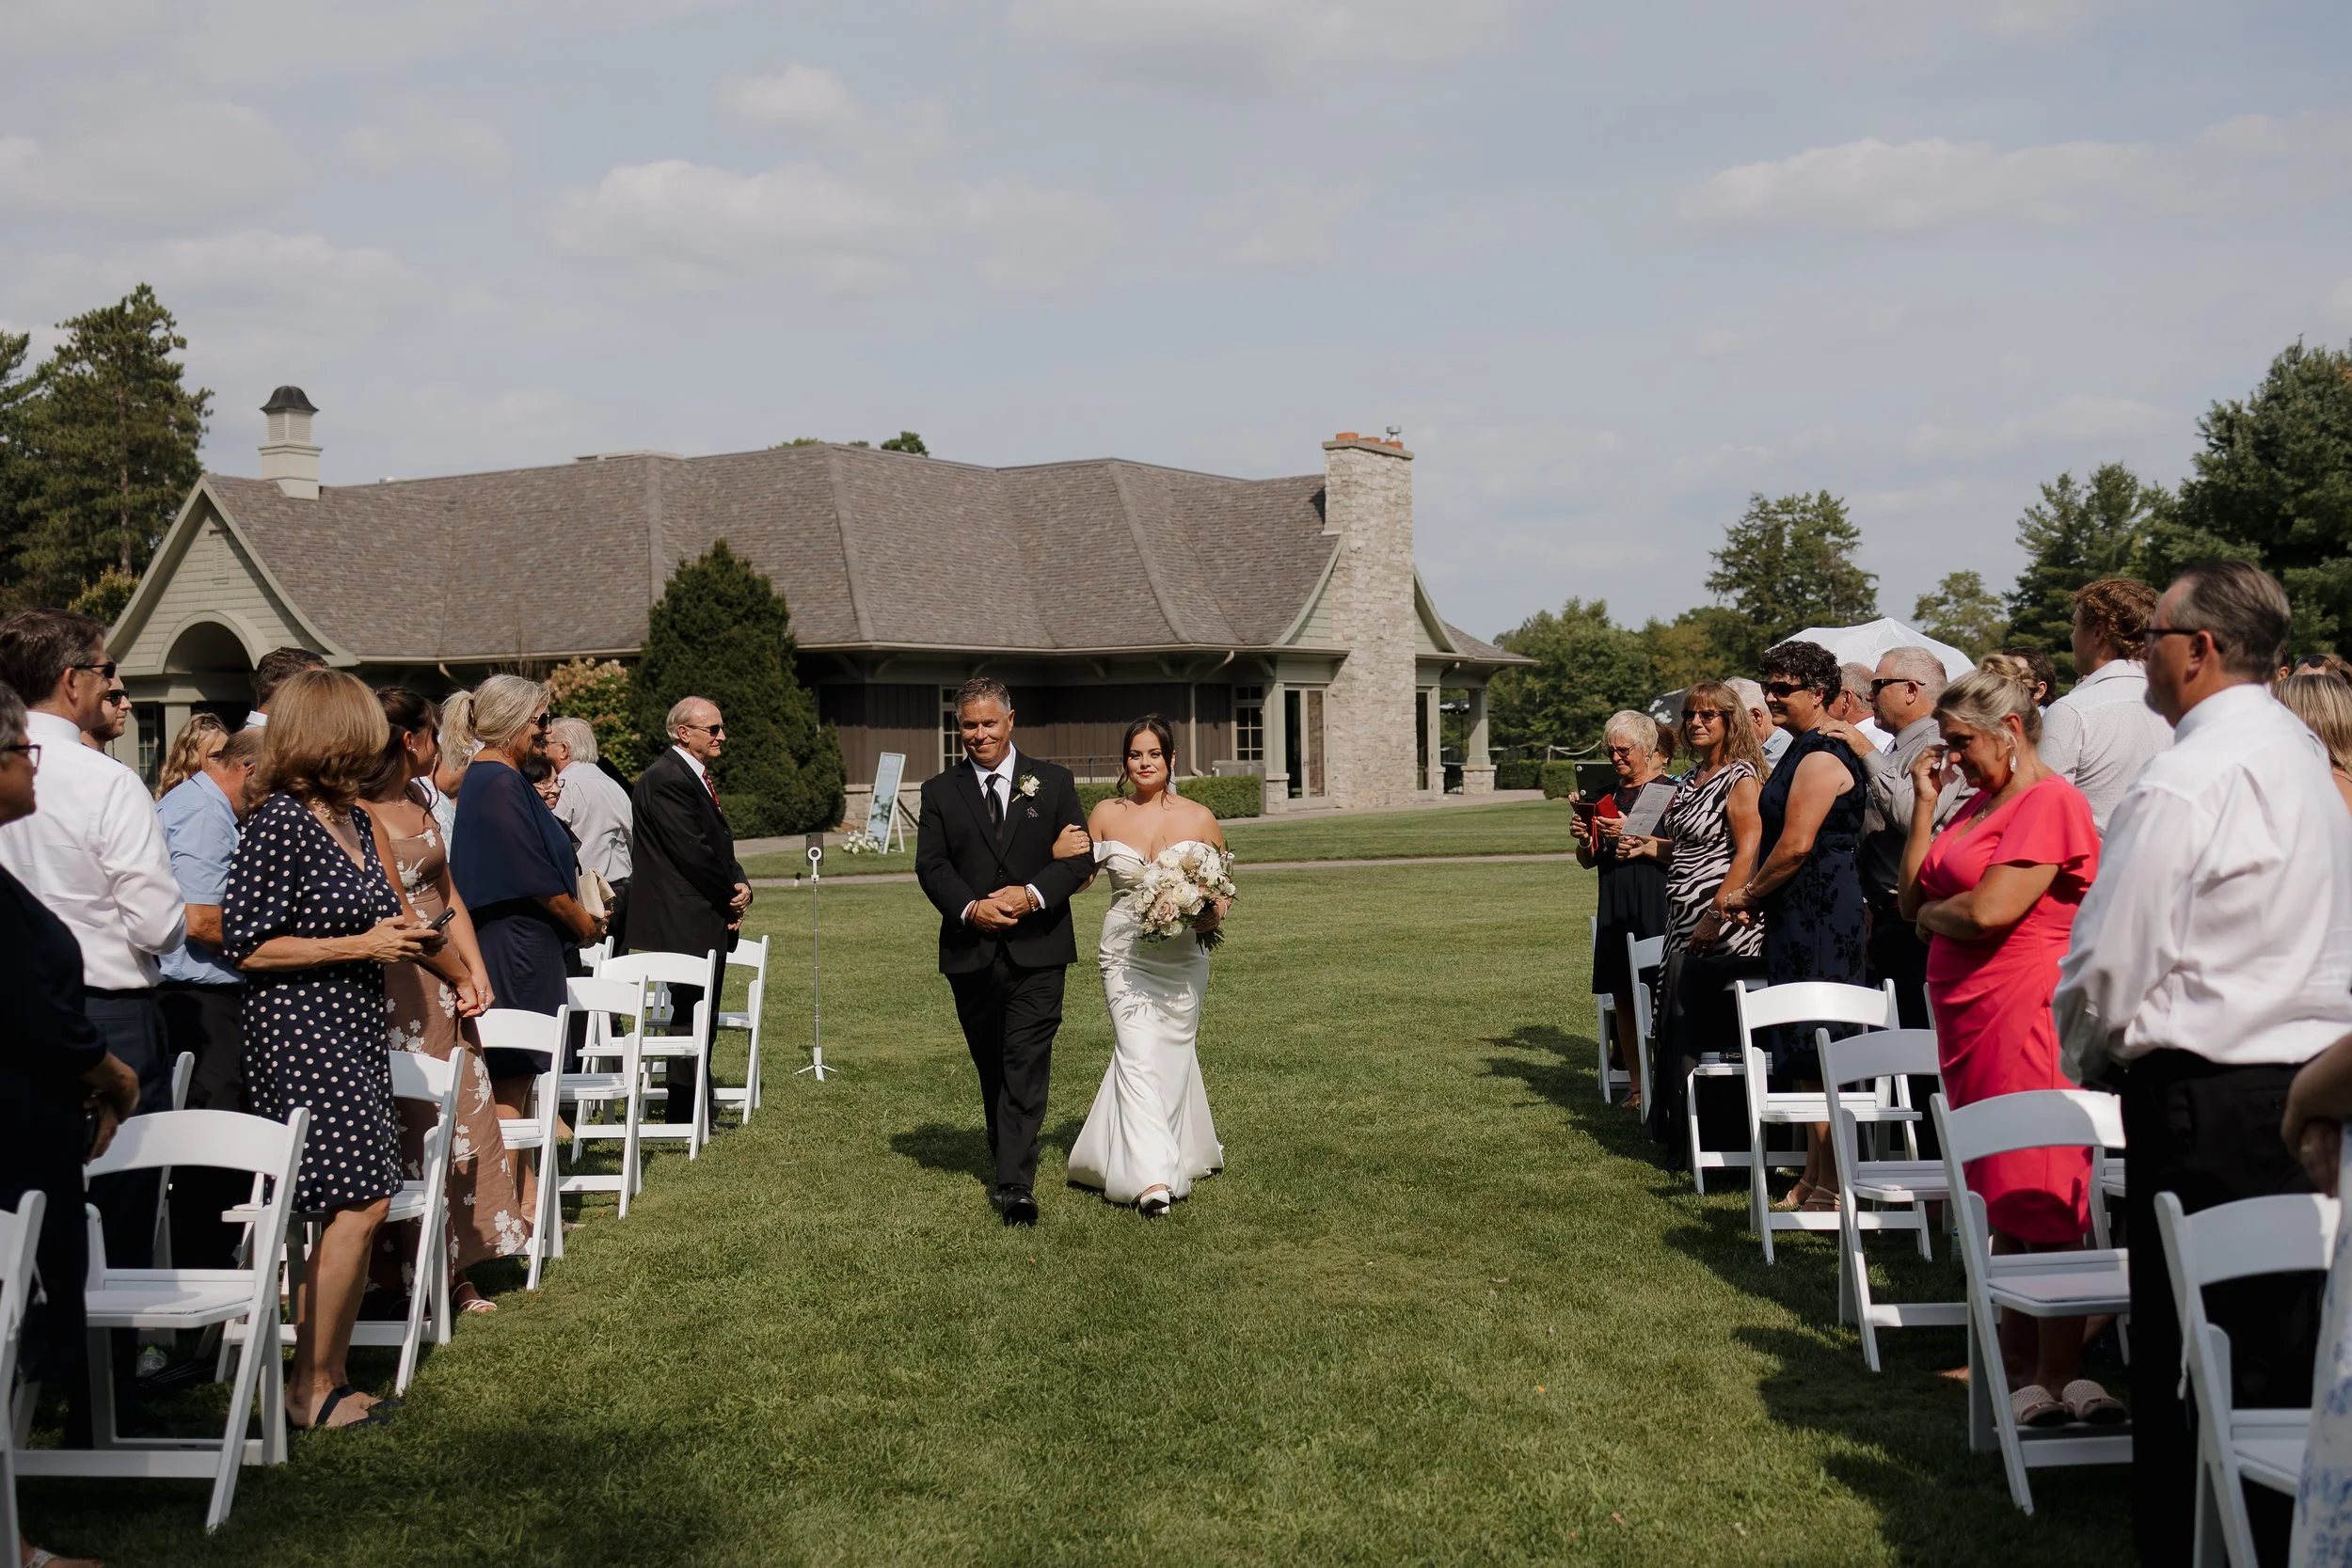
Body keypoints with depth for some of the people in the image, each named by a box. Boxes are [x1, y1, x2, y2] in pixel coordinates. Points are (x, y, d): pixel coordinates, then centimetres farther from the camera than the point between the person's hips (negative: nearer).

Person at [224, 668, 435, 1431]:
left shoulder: (355, 822, 14)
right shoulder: (278, 824, -13)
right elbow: (246, 945, -15)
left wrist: (399, 934, 7)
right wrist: (360, 946, -14)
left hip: (354, 1028, 9)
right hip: (299, 1032, -9)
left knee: (360, 1206, 8)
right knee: (357, 1204, -11)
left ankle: (332, 1378, 17)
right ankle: (308, 1388, 1)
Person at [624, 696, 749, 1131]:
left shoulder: (697, 777, 18)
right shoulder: (665, 779, -15)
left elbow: (719, 845, 20)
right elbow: (692, 851, -20)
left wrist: (740, 886, 1)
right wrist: (732, 895, -9)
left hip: (707, 921, 10)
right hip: (684, 922, -10)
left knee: (700, 1015, 13)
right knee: (690, 1013, -6)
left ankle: (695, 1108, 20)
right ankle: (684, 1116, 0)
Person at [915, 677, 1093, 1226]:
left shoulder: (1054, 783, 6)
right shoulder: (940, 792, 8)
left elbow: (1080, 857, 1)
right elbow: (930, 866, -1)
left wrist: (1033, 894, -16)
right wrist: (969, 908, -18)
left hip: (1037, 951, -2)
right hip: (970, 953, 2)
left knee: (1026, 1068, -10)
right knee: (991, 1069, 13)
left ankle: (1016, 1186, -13)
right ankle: (1010, 1165, 28)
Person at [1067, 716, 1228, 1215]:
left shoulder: (1198, 818, 1)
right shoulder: (1106, 814, 3)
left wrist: (1214, 914, -12)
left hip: (1183, 955, 1)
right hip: (1125, 954, 0)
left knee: (1172, 1054, 10)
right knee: (1138, 1056, -13)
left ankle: (1183, 1152, 34)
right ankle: (1154, 1179, -17)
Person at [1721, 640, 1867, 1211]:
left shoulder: (1820, 757, -15)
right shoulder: (1804, 751, 18)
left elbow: (1797, 844, -21)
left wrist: (1748, 894, -8)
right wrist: (1756, 896, 14)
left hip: (1821, 917, -11)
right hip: (1800, 916, 11)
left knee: (1817, 1053, -6)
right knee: (1806, 1054, 13)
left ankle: (1829, 1186, -1)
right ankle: (1813, 1179, 20)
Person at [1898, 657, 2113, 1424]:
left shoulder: (2051, 802, -13)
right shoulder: (1983, 802, 16)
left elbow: (1988, 911, -22)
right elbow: (1916, 895, 11)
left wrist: (1931, 916, -2)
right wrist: (1923, 801, 5)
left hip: (2027, 1017, -9)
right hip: (1973, 1017, 9)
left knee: (2039, 1201, -5)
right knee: (2003, 1197, 14)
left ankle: (2058, 1377, 1)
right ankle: (2020, 1351, 24)